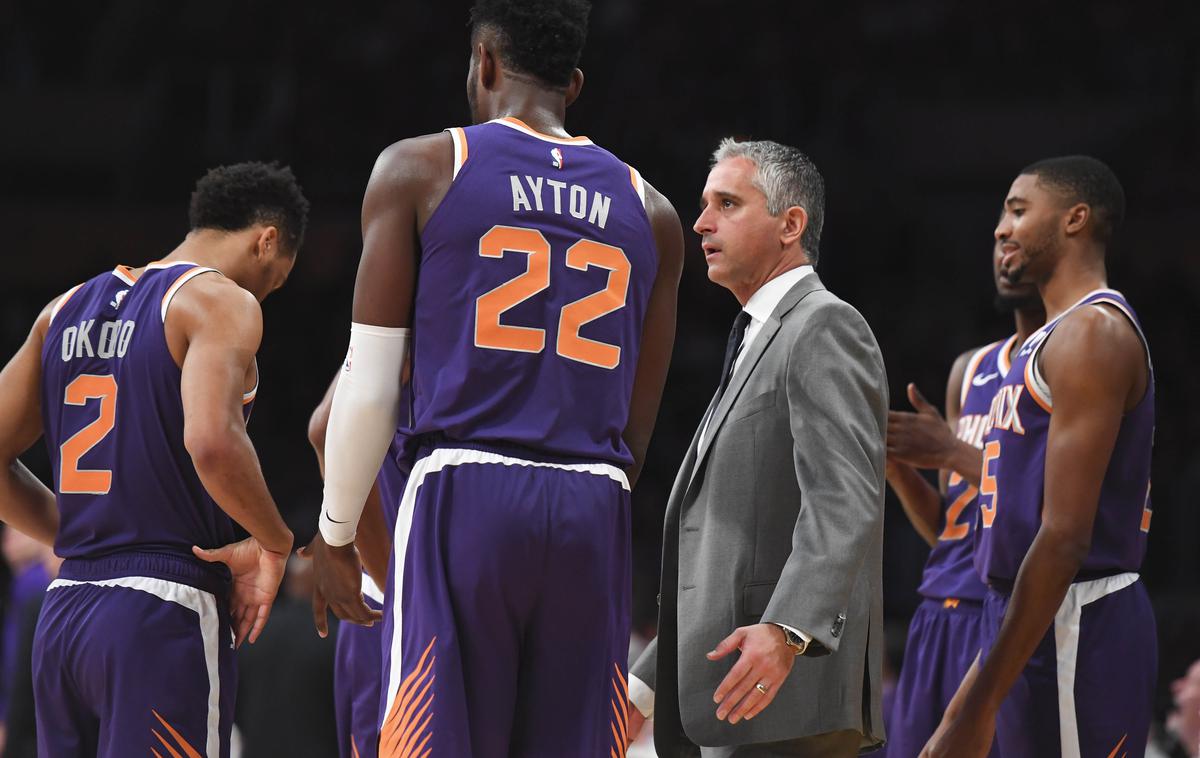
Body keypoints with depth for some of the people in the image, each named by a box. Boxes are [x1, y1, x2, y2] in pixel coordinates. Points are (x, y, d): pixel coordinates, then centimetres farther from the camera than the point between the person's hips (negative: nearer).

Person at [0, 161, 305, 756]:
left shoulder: (67, 309, 17)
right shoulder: (222, 301, -6)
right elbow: (212, 442, -23)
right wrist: (273, 544, -8)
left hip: (61, 617, 7)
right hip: (165, 617, -7)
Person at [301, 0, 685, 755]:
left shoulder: (420, 169, 4)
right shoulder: (650, 211, 15)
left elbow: (369, 384, 1)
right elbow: (638, 432, 15)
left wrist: (335, 535, 10)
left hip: (463, 499, -3)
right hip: (595, 513, 3)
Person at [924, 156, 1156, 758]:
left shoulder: (1093, 332, -12)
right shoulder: (1056, 338, 21)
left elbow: (1064, 538, -20)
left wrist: (980, 707, -22)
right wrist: (979, 682, 21)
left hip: (1076, 633, -10)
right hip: (1037, 625, 10)